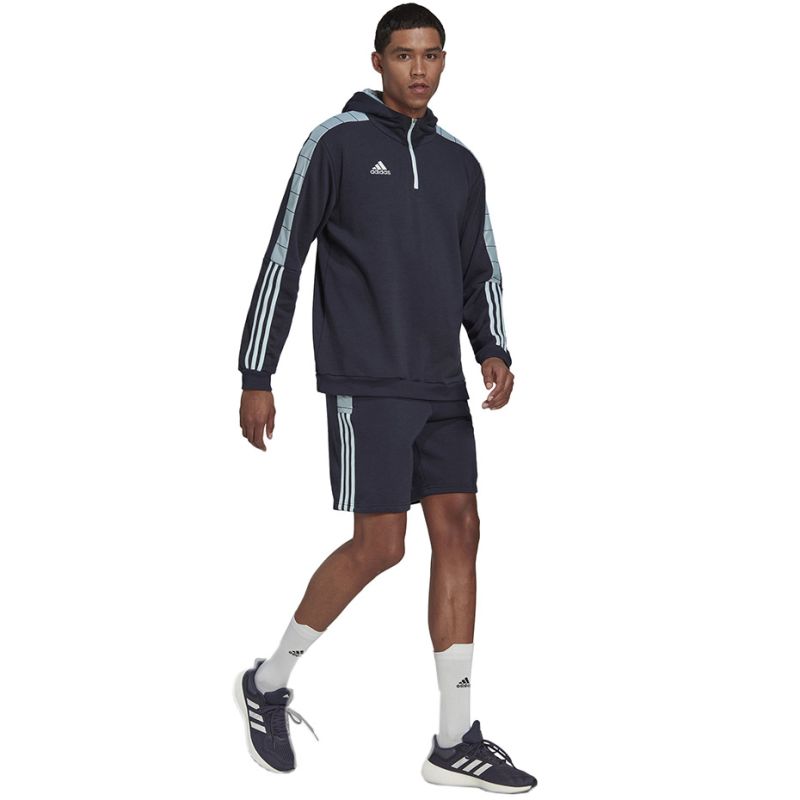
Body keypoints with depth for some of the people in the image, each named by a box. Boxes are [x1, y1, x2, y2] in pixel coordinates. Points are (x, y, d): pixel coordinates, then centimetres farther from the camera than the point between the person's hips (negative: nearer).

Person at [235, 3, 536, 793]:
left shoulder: (459, 163, 14)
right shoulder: (336, 142, -3)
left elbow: (480, 273, 18)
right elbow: (283, 257, -3)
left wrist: (493, 351, -2)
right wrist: (255, 378, -5)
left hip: (441, 385, 6)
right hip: (365, 383, -6)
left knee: (458, 532, 0)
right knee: (379, 545, -7)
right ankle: (269, 683, 15)